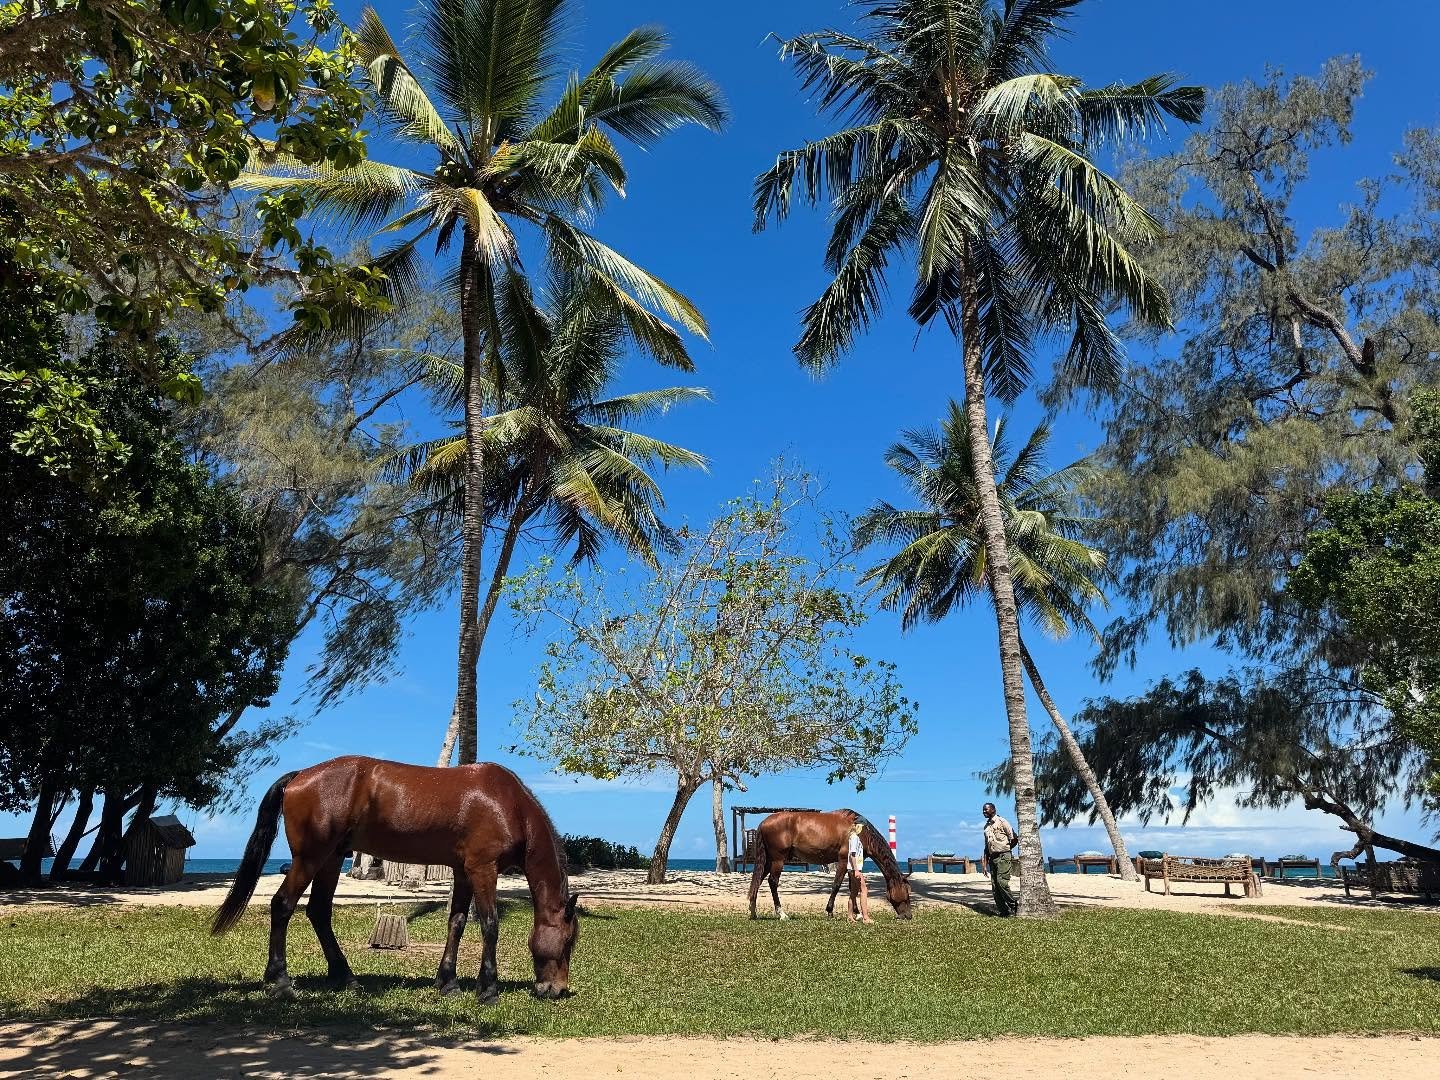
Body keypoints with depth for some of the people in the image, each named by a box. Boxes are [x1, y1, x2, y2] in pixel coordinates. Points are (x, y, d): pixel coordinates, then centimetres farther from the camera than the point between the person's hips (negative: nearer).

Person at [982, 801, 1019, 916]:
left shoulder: (1001, 822, -6)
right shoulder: (986, 826, 17)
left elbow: (1015, 838, -6)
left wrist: (1006, 849, 2)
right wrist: (985, 863, 16)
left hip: (1003, 856, -7)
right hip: (993, 857, 8)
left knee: (1001, 882, -17)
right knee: (994, 885, 3)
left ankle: (1013, 906, -5)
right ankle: (1001, 909, 8)